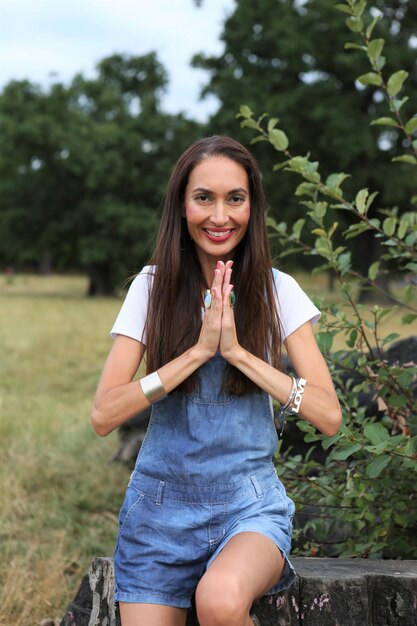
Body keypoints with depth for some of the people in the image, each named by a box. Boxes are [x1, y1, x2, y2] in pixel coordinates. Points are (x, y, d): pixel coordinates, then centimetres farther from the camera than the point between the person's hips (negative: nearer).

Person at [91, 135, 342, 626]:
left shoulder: (278, 291, -2)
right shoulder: (152, 288, -1)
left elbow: (329, 416, -9)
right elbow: (103, 416, -10)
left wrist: (237, 351, -17)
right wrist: (199, 350, -17)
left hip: (249, 504, -1)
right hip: (161, 506, 2)